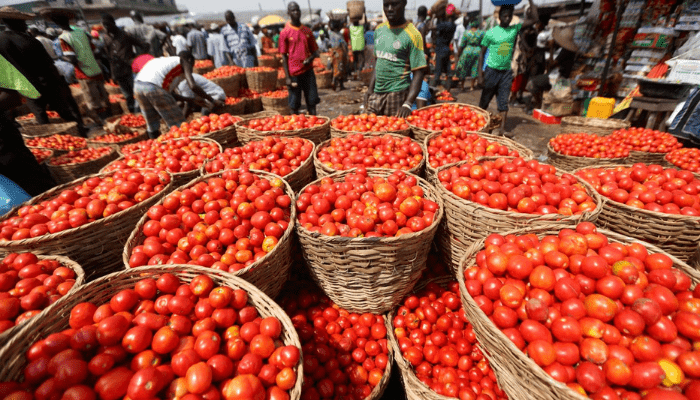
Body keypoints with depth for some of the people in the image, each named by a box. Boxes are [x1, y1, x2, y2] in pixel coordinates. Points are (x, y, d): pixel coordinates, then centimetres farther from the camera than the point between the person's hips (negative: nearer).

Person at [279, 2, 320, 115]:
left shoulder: (307, 31, 11)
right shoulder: (285, 33, 0)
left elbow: (314, 51, 16)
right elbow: (284, 56, -1)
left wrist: (310, 58, -9)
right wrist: (287, 77, -8)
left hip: (308, 71, 3)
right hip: (294, 73, -3)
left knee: (312, 101, 3)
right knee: (294, 104, 1)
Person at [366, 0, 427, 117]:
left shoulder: (412, 35, -8)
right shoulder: (379, 30, 11)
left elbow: (419, 72, -12)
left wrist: (407, 103, -23)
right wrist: (370, 89, 11)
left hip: (397, 94, -6)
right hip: (376, 94, 6)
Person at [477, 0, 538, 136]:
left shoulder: (515, 29, 7)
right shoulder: (491, 32, -3)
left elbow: (533, 19, 2)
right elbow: (482, 54, -3)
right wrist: (480, 75, -10)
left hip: (506, 72, 3)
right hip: (491, 70, -3)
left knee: (503, 102, -2)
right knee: (485, 101, 5)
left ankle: (501, 129, -5)